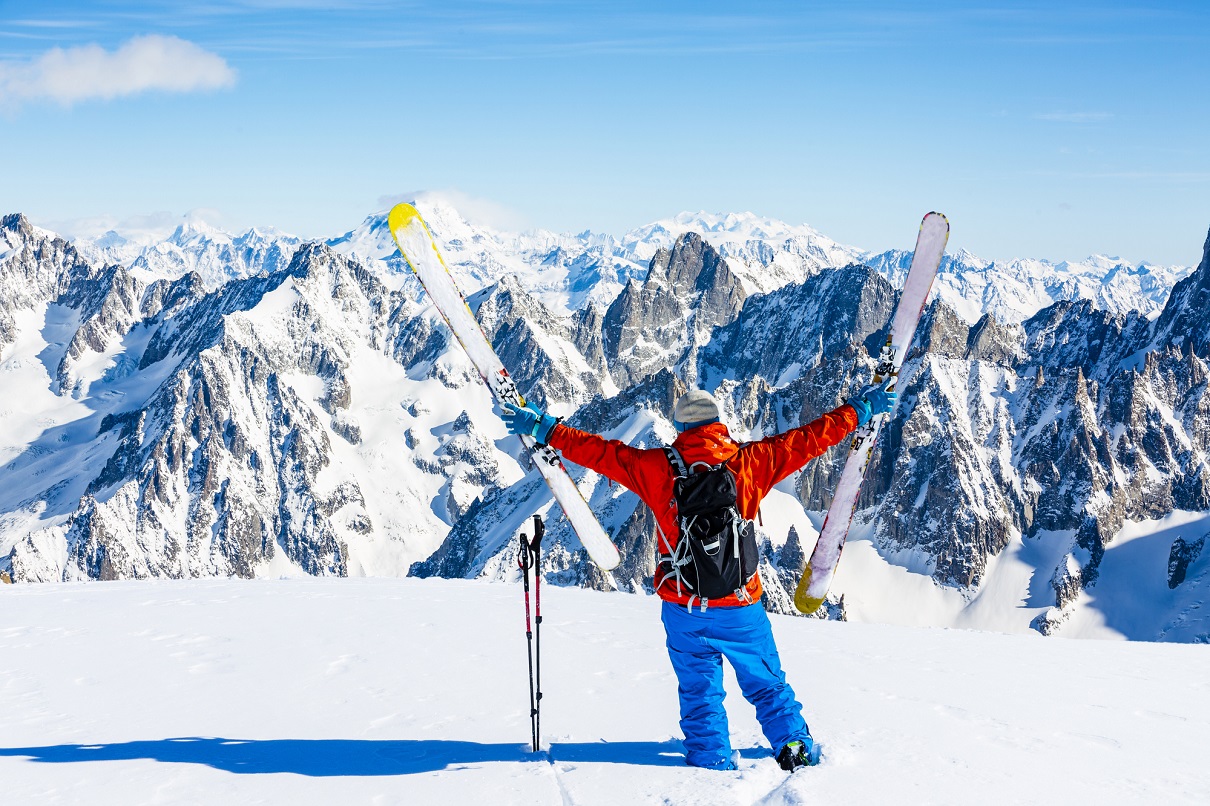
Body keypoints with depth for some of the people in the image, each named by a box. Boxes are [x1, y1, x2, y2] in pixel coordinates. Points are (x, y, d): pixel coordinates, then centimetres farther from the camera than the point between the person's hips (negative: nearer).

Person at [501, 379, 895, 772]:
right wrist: (860, 410, 10)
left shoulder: (657, 467, -8)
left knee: (700, 691, 13)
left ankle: (714, 764, 13)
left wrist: (545, 429, 6)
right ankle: (795, 746, 17)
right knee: (767, 683, 19)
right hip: (741, 607, 0)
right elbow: (809, 438, 0)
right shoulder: (750, 461, -7)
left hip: (685, 608, 0)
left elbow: (600, 452, -3)